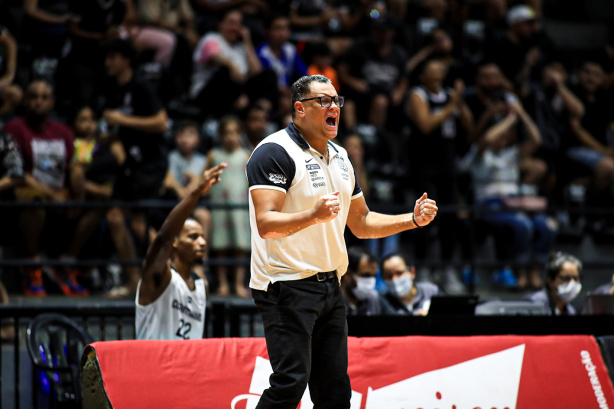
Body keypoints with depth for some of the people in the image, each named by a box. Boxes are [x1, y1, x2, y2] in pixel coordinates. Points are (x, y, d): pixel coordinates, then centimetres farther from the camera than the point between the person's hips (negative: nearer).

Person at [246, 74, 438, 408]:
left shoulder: (340, 157, 17)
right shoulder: (275, 152, -10)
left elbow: (361, 223, 25)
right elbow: (266, 224, -21)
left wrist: (413, 219, 13)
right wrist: (314, 215, -37)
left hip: (329, 287, 8)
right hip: (287, 284, -8)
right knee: (291, 382, -17)